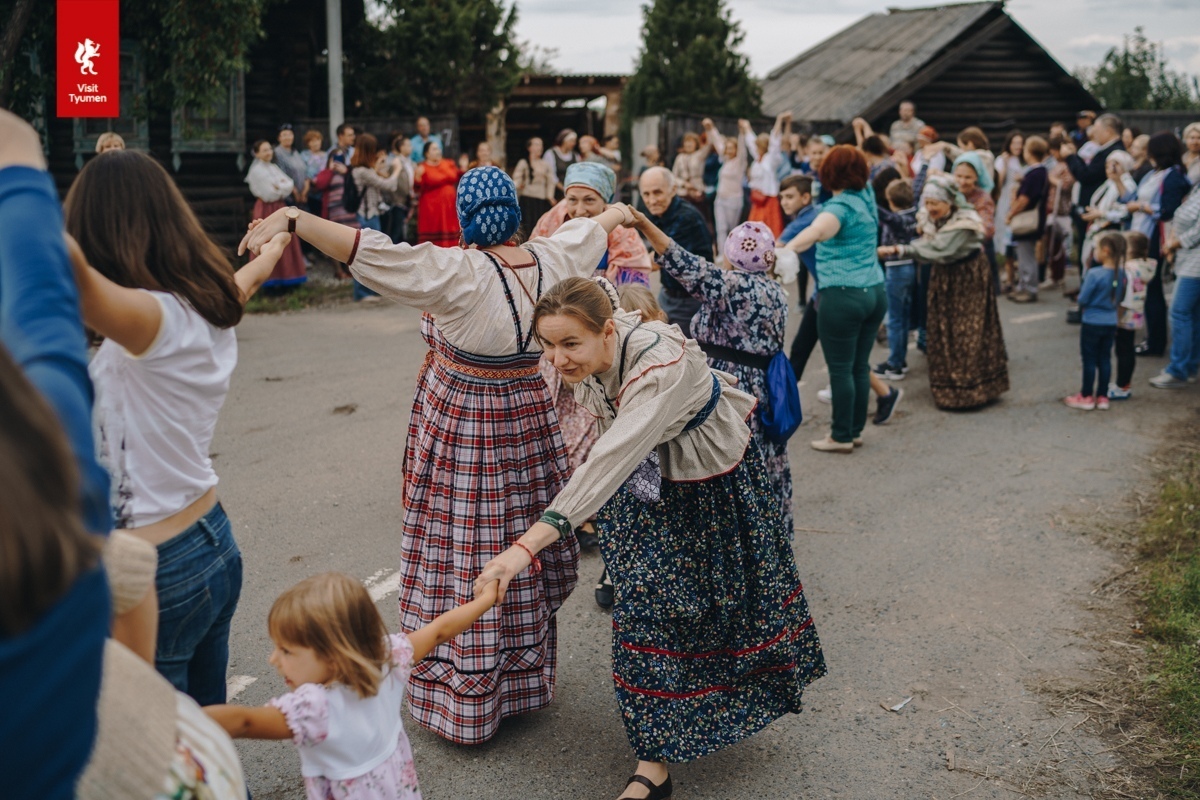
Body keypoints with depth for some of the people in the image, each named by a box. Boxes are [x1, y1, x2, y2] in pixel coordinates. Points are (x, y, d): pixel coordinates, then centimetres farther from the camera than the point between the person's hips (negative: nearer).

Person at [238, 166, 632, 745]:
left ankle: (464, 703, 14)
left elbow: (371, 253, -28)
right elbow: (591, 228, 21)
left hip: (460, 427, -6)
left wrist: (293, 220, -26)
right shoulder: (552, 259, -1)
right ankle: (525, 681, 34)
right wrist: (618, 212, 42)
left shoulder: (458, 273, -19)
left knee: (460, 561, 3)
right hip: (530, 419, 6)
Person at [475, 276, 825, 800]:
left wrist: (529, 544, -63)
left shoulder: (662, 368, -43)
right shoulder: (588, 354, -20)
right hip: (647, 487, 5)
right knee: (644, 606, -1)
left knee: (729, 602, 16)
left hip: (715, 486, -5)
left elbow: (609, 463, -55)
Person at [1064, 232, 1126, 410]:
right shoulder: (1121, 273, -2)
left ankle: (1086, 397, 14)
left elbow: (1082, 299, -15)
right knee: (1105, 359, 13)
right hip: (1111, 323, 6)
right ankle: (1102, 397, 19)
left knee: (1089, 360, 5)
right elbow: (1120, 298, 8)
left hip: (1092, 323, -5)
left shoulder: (1094, 274, -21)